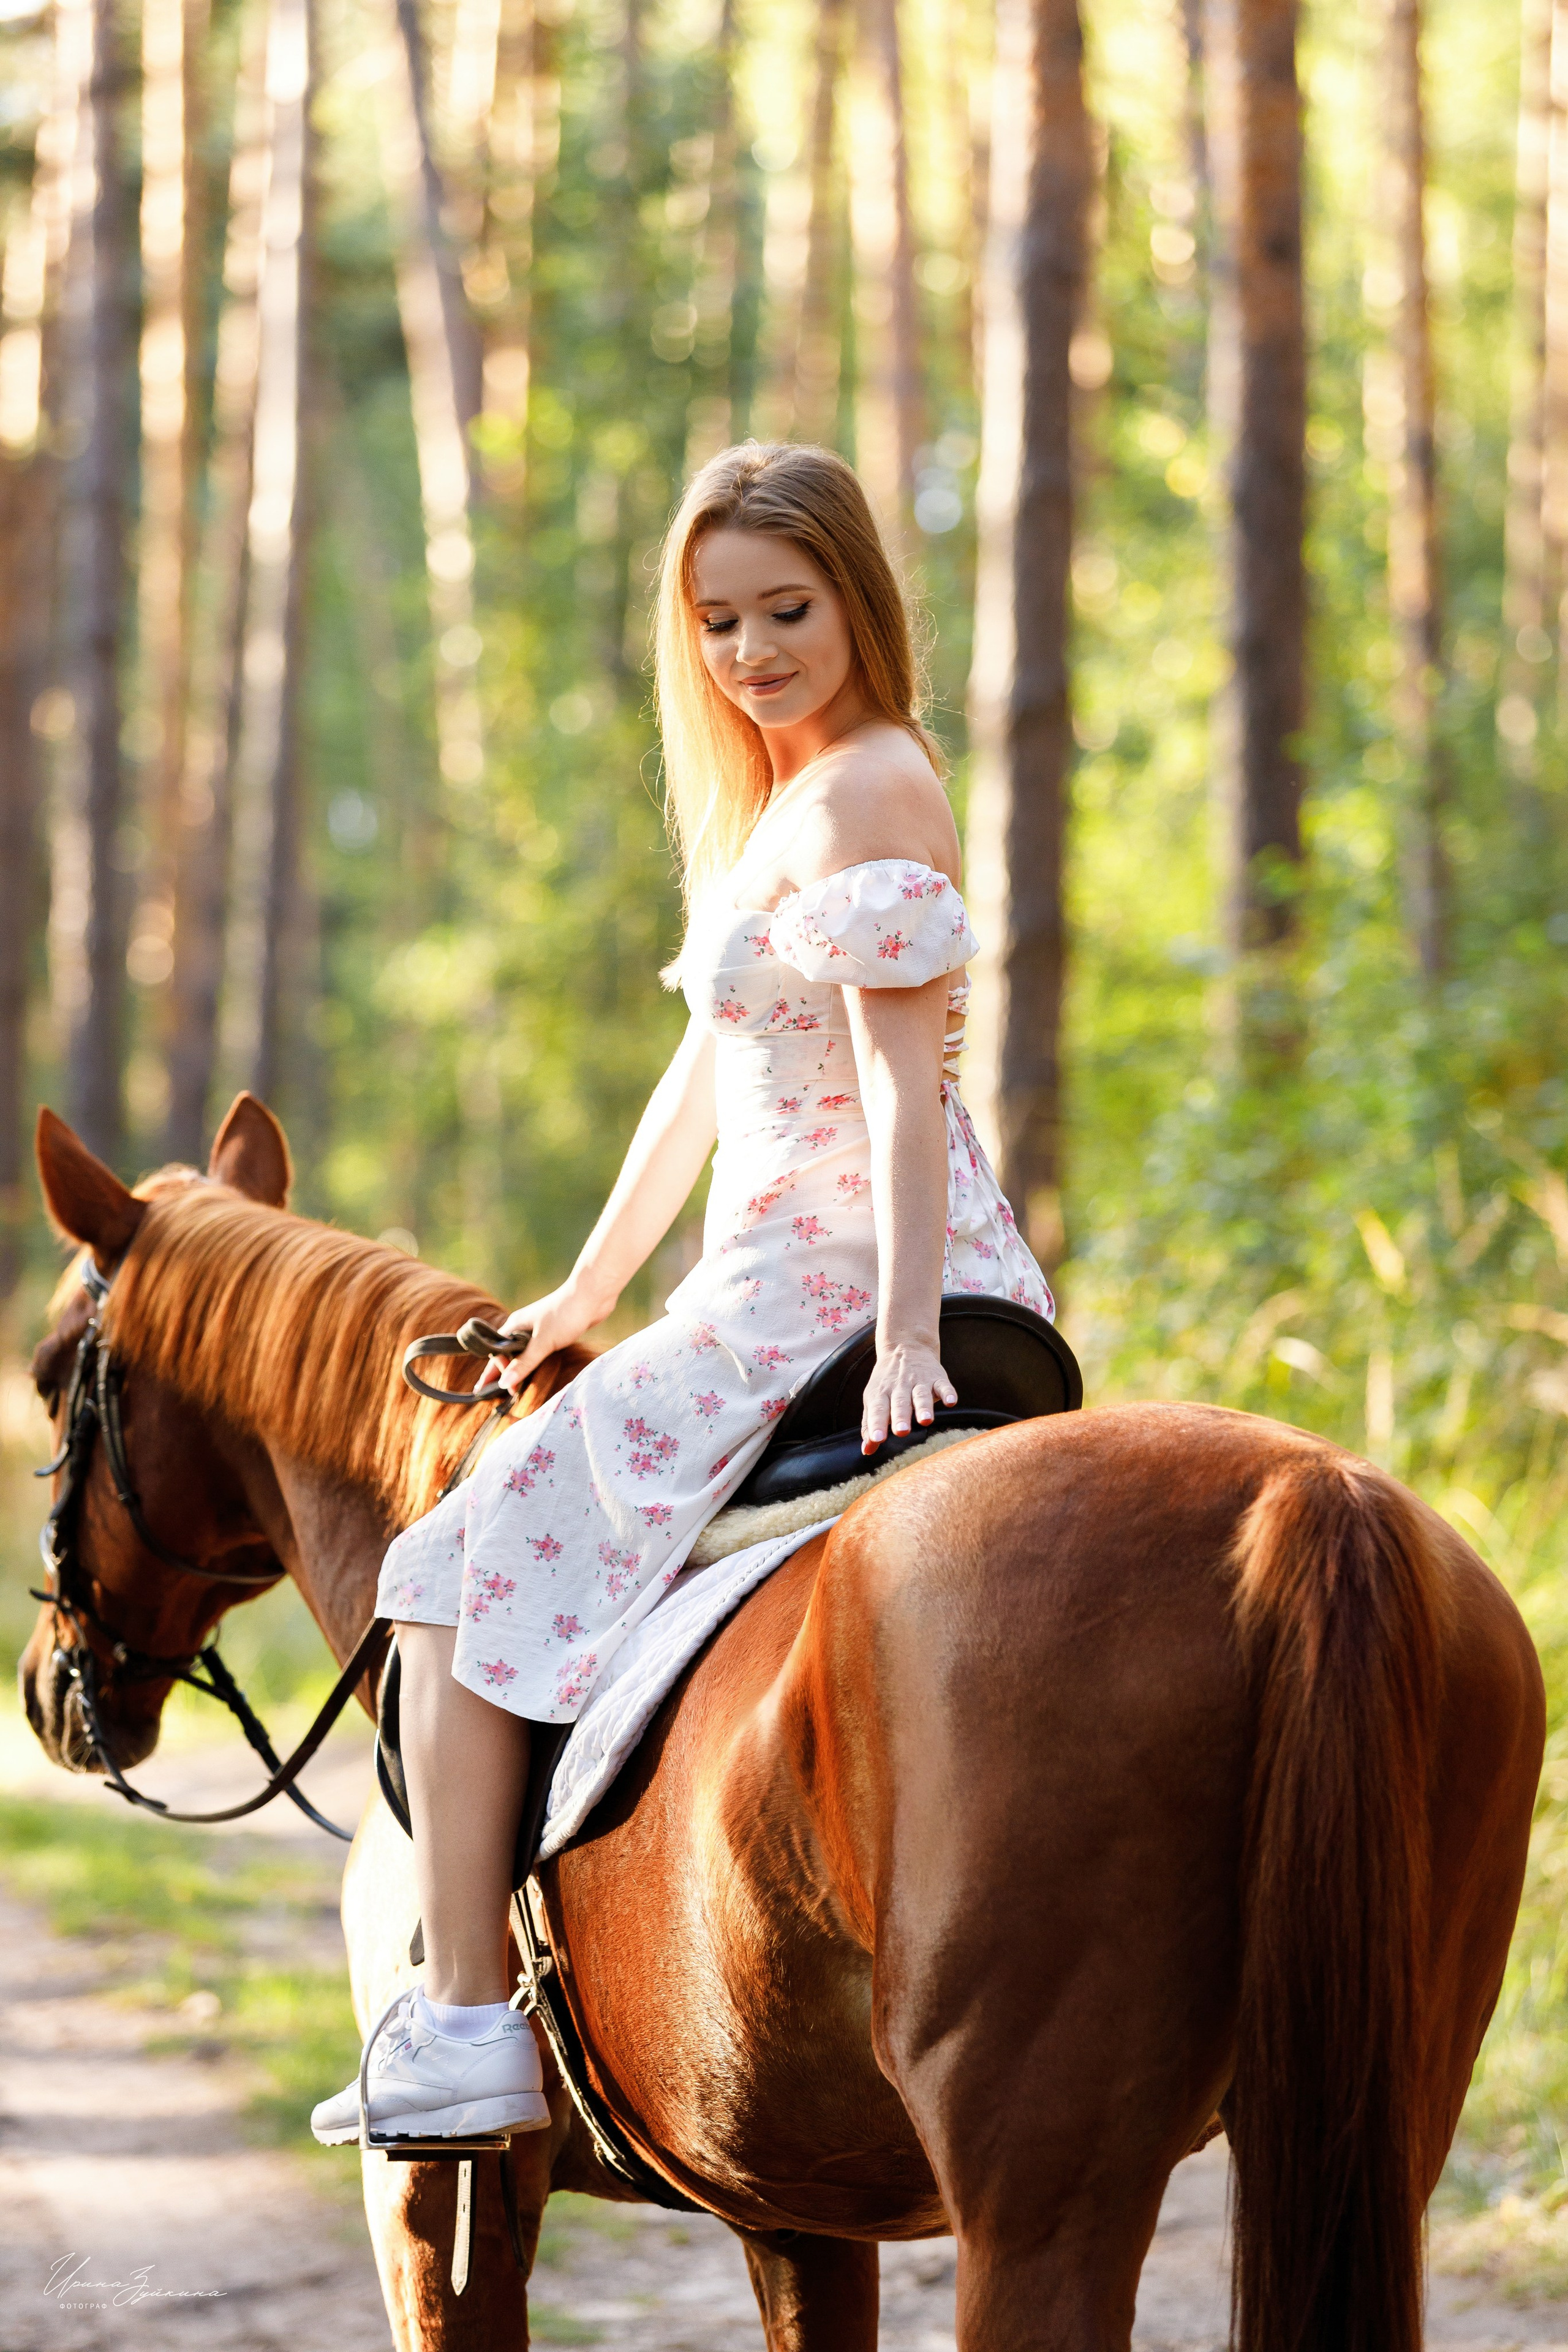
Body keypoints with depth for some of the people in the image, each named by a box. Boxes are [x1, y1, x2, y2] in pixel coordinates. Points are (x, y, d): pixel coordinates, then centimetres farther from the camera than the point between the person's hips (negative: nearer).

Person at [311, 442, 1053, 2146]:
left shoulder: (861, 795, -13)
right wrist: (585, 1294, 25)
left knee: (469, 1559, -10)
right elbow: (712, 1068, 24)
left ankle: (462, 2022, -15)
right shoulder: (776, 797, 19)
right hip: (837, 1287, 11)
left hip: (819, 1287, -11)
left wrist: (900, 1334, -29)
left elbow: (904, 1075, -22)